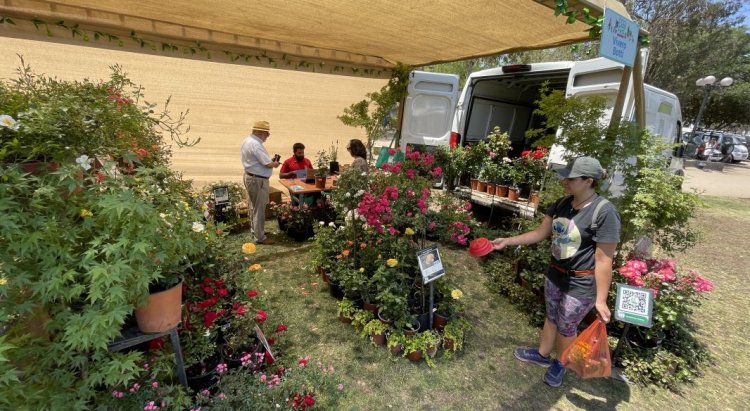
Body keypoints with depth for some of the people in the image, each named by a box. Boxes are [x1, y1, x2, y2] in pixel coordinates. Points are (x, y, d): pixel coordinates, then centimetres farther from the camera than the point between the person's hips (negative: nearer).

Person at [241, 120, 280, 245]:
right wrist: (275, 164, -3)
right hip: (258, 180, -11)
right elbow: (268, 163, -25)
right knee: (259, 208, -2)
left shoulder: (248, 140, 9)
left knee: (255, 205, 24)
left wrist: (271, 162, 8)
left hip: (250, 176, 11)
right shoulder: (255, 145, -24)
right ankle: (260, 237, 6)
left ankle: (254, 228, 40)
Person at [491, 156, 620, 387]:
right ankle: (543, 355, 48)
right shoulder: (562, 204, -2)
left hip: (581, 285, -6)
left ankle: (560, 365, 42)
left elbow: (604, 260, -22)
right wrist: (507, 242, 3)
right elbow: (540, 233, 7)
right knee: (551, 318, 25)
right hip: (554, 275, 6)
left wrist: (601, 299, -18)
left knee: (566, 328, 15)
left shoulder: (604, 212, -24)